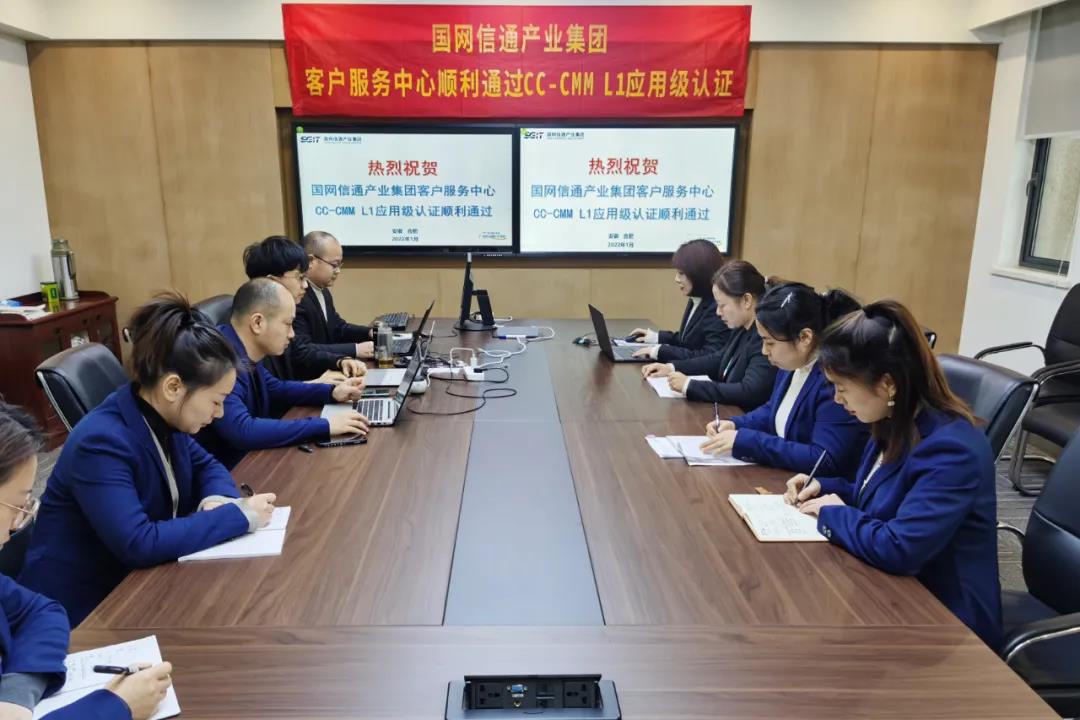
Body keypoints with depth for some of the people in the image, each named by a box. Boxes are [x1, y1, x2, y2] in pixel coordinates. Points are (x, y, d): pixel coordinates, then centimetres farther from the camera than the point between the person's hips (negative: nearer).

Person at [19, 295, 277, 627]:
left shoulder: (162, 418, -4)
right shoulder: (100, 442, -26)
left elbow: (206, 465, 10)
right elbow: (139, 544, -32)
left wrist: (218, 500, -12)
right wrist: (238, 516, -26)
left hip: (139, 578, 7)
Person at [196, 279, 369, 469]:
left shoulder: (243, 351, 2)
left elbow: (275, 388, 19)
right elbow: (243, 432, -35)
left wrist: (331, 392, 5)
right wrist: (324, 426, -29)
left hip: (251, 460, 8)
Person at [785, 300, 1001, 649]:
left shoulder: (951, 450, -28)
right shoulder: (896, 426, 0)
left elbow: (898, 549, -35)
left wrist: (834, 513, -18)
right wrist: (823, 487, 0)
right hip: (895, 592, 8)